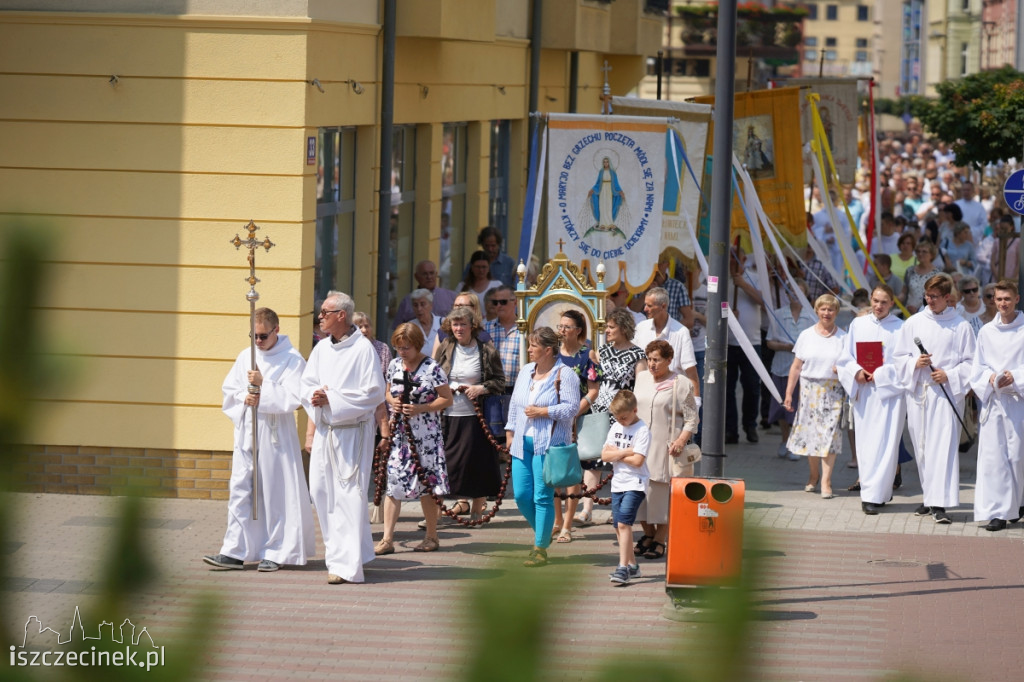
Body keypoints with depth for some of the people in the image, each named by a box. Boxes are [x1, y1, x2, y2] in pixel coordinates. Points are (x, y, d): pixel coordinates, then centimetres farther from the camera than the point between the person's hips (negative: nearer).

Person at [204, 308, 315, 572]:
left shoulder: (292, 360, -5)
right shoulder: (245, 357, 11)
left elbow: (292, 399, -13)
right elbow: (228, 389, 14)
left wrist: (263, 385, -16)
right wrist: (244, 398, -6)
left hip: (275, 436, -5)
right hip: (246, 434, 5)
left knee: (275, 493, -1)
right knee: (240, 491, 0)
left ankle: (274, 552, 6)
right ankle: (235, 552, 0)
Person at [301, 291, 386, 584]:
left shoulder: (363, 349, -10)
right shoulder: (321, 349, 10)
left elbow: (374, 393, -14)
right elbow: (306, 384, 13)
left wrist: (332, 398, -15)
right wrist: (314, 395, -11)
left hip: (352, 432, -7)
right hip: (324, 430, 7)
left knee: (348, 494, -8)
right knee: (320, 490, 8)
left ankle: (347, 562, -7)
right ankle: (337, 547, 23)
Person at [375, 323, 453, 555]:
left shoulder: (431, 368, -9)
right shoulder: (394, 365, 7)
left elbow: (447, 398, -7)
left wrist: (421, 408, -19)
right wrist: (392, 401, -3)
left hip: (425, 435, -5)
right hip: (399, 434, 5)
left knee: (425, 485, 2)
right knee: (393, 483, -2)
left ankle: (432, 537, 16)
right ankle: (387, 540, -2)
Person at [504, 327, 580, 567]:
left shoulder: (564, 375, -8)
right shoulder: (525, 371, 14)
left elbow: (572, 408, -14)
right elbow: (515, 403, 21)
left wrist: (542, 412, -15)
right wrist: (510, 431, 17)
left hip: (548, 445, -7)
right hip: (523, 443, 7)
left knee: (543, 497, -5)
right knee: (521, 495, 4)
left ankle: (540, 549, 2)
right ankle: (542, 535, 27)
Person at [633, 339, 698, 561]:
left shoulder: (680, 384, -6)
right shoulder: (642, 378, 11)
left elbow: (691, 418, -5)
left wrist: (682, 440, -16)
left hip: (666, 449, -5)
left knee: (664, 494, -3)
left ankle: (660, 540, 6)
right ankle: (648, 534, 24)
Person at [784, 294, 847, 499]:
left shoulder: (843, 337, 4)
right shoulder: (806, 335, 7)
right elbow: (796, 367, 8)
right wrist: (789, 393, 5)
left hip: (833, 391, -2)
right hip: (809, 389, 2)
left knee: (829, 434, -8)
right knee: (810, 432, 4)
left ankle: (826, 481, -7)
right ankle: (813, 475, 22)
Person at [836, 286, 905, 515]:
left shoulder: (900, 328, 0)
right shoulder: (858, 325, 10)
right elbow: (845, 357, 9)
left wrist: (881, 375, -14)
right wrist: (856, 371, -10)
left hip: (889, 391, -4)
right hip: (863, 391, 4)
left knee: (883, 444, -8)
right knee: (865, 442, 4)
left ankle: (874, 495, -9)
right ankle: (880, 492, 13)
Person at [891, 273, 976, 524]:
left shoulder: (960, 326, 1)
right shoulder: (913, 323, 9)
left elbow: (970, 362, 2)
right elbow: (898, 356, 12)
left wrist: (949, 375, -13)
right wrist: (915, 363, -8)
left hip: (945, 393, -4)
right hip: (917, 392, 4)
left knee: (944, 446, -13)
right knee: (921, 447, 8)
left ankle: (941, 504, -17)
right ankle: (930, 497, 19)